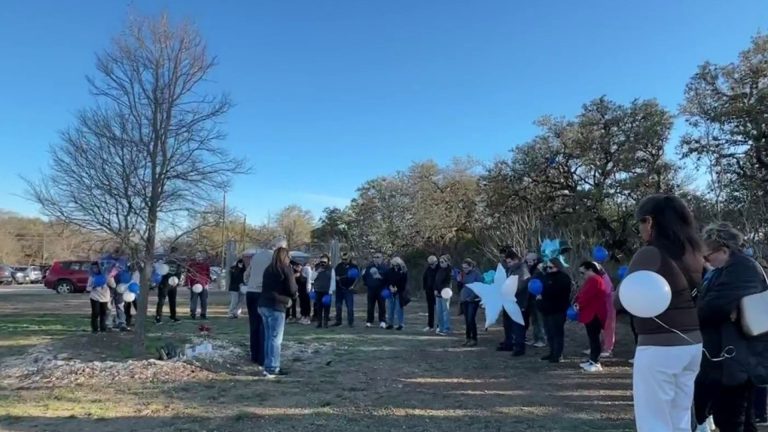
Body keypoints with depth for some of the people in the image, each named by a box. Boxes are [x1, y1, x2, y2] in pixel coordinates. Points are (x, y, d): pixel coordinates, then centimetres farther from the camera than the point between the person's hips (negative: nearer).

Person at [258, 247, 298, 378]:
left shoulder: (268, 269, 16)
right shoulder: (286, 269, -6)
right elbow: (292, 290, -9)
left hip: (263, 305, 7)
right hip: (276, 307, -7)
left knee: (268, 337, 15)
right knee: (276, 339, -2)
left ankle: (268, 366, 21)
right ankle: (272, 368, 0)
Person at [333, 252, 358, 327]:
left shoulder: (354, 266, 0)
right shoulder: (339, 266, 9)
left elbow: (357, 277, 0)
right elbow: (335, 276, 13)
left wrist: (353, 285, -8)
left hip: (349, 289, -3)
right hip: (339, 288, 4)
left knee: (350, 306, -4)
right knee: (338, 306, 10)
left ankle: (350, 322, 2)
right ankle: (338, 321, 21)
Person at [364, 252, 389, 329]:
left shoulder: (384, 267, -4)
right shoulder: (369, 266, 7)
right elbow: (364, 275, 18)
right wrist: (366, 283, 12)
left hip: (381, 290, -3)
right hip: (371, 290, 3)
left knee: (381, 306, 0)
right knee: (370, 306, 7)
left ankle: (382, 322, 5)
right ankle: (369, 322, 13)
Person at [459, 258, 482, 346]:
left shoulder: (477, 274, -9)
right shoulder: (465, 275, 11)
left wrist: (472, 297, -16)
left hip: (473, 300, -7)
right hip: (465, 300, 7)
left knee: (471, 319, -9)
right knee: (467, 320, 10)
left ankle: (474, 339, 1)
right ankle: (468, 338, 19)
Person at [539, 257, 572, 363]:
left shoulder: (563, 278, -12)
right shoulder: (547, 276, 15)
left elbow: (555, 292, -25)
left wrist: (542, 295, -17)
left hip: (557, 310, -9)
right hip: (547, 309, 9)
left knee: (557, 333, -4)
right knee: (549, 333, 14)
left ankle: (558, 355, 2)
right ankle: (552, 353, 24)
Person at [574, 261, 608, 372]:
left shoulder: (595, 280, -17)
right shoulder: (591, 280, 19)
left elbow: (587, 296, -22)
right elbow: (581, 293, 17)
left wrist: (579, 304, -7)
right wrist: (576, 302, 0)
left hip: (594, 314, -11)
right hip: (591, 313, 11)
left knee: (594, 338, -9)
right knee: (592, 338, 13)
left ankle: (596, 363, -7)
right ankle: (592, 360, 19)